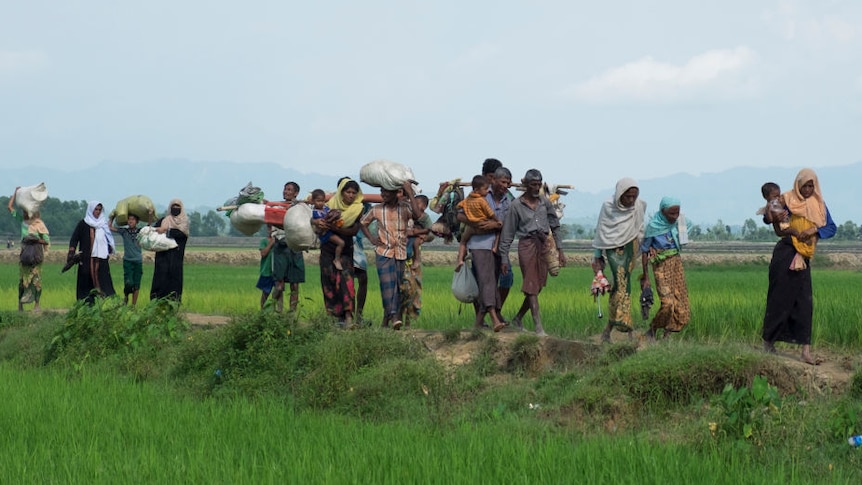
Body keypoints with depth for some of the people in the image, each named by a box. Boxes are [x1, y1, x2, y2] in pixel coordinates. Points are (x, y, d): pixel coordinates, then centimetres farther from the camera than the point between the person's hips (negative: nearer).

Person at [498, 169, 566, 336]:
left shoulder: (545, 202, 8)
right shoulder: (516, 205, -2)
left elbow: (555, 226, 16)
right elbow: (507, 234, 1)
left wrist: (559, 249, 11)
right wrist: (504, 259, -1)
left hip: (544, 244, 4)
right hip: (527, 245, -4)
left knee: (538, 285, 7)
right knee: (531, 287, -8)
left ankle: (517, 319, 23)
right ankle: (539, 327, -11)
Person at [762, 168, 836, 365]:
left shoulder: (819, 205, 9)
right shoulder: (787, 201, -2)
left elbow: (832, 228, 4)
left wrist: (815, 230, -14)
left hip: (804, 258, 4)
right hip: (785, 254, -3)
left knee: (804, 302, -2)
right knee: (780, 298, 0)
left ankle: (806, 351, -6)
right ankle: (768, 342, 15)